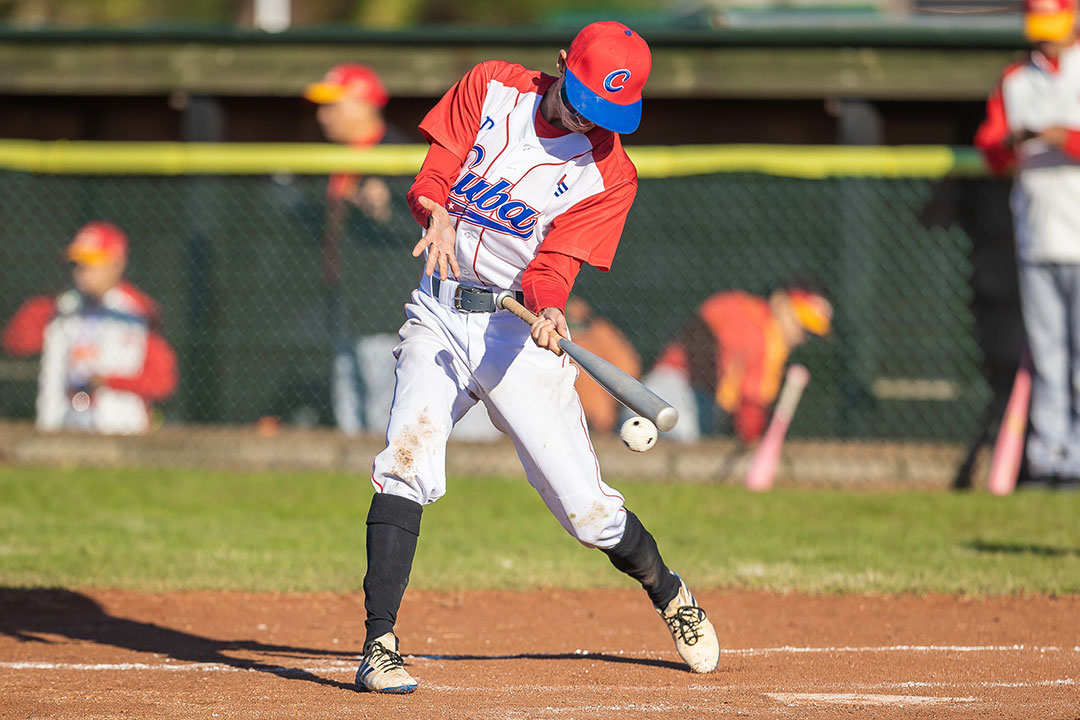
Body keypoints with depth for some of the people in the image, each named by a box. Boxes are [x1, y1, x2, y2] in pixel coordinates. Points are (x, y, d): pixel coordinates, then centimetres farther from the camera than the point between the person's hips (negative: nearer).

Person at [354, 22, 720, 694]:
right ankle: (380, 647, -21)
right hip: (439, 315, 1)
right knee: (407, 462, -22)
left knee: (586, 506, -2)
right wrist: (438, 212, -30)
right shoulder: (490, 87, -1)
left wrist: (549, 310, -35)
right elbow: (433, 175, -6)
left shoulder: (610, 172, -6)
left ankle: (670, 596, 29)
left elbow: (553, 265, -13)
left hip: (518, 329, -1)